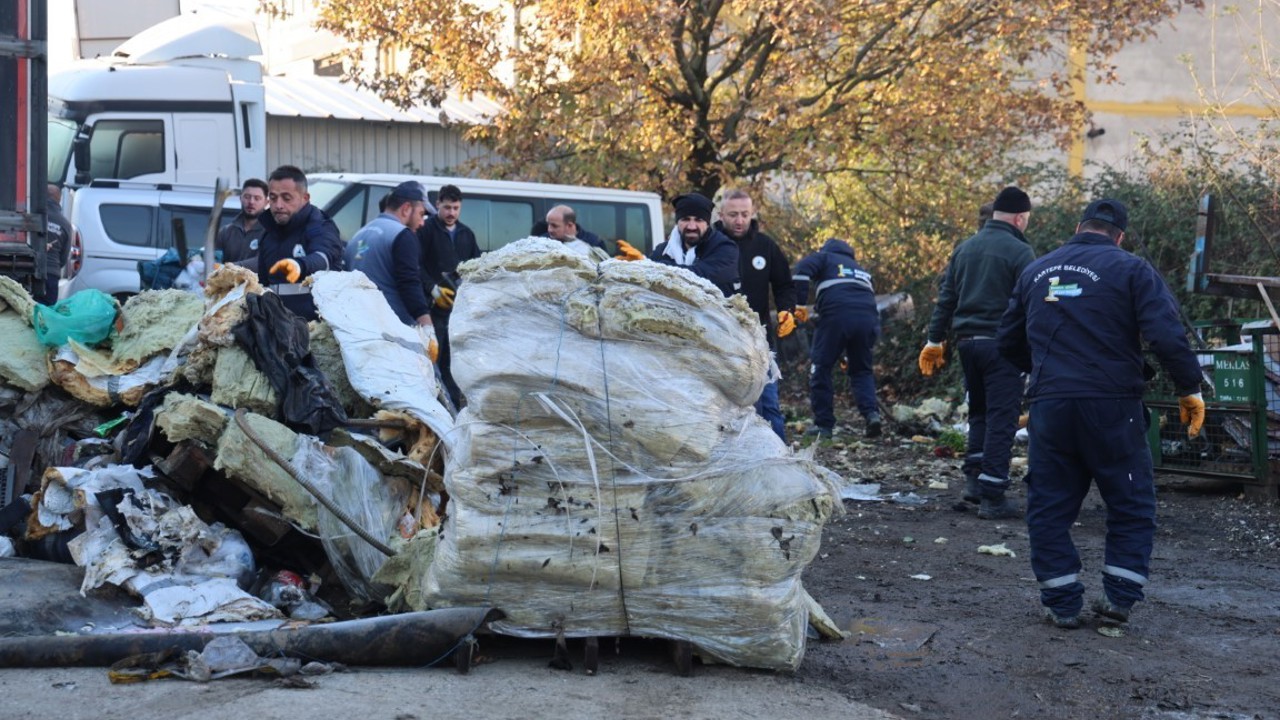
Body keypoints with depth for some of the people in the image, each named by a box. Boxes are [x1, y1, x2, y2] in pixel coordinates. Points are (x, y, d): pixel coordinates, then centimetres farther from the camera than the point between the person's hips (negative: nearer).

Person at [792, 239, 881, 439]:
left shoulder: (825, 257, 20)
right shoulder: (861, 270, 36)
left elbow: (803, 269, -2)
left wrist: (799, 303, -4)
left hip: (836, 315, -5)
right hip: (868, 319, 5)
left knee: (820, 369, 7)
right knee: (862, 370, 17)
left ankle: (823, 424, 5)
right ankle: (872, 413, -5)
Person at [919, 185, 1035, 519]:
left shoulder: (965, 248, 12)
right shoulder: (1019, 251, -8)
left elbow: (946, 298, 14)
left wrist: (934, 341, 18)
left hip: (967, 341, 6)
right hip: (1001, 344, -6)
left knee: (979, 411, 21)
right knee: (1001, 418, -3)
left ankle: (973, 479, 17)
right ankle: (992, 497, -3)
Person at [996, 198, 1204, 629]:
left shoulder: (1036, 272, 14)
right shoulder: (1131, 270, -1)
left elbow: (1009, 342, 22)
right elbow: (1167, 335, -12)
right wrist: (1189, 390, -2)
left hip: (1050, 405, 3)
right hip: (1111, 405, -3)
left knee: (1049, 506, 11)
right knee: (1131, 504, 11)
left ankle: (1061, 603, 10)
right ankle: (1119, 595, 7)